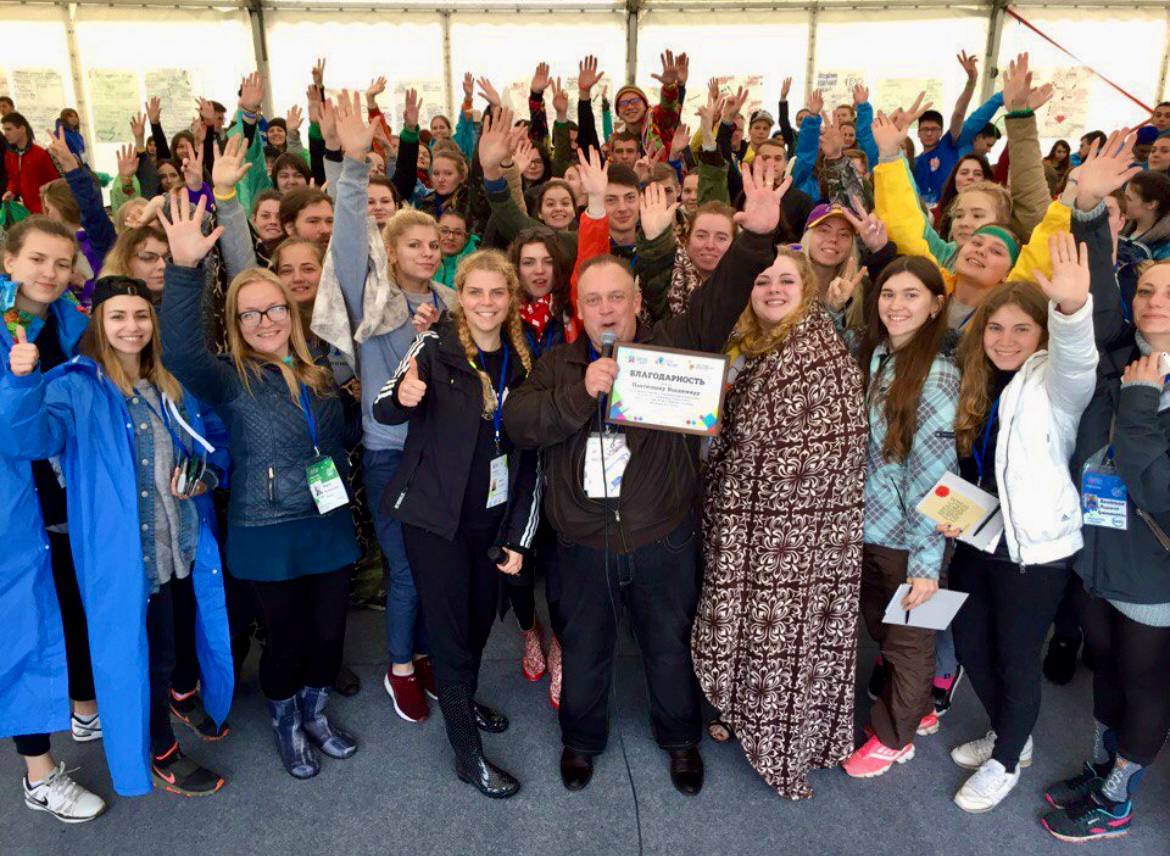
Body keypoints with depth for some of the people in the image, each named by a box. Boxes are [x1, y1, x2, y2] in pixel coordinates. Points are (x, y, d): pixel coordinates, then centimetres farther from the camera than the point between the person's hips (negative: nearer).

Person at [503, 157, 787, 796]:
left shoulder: (671, 347, -4)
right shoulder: (559, 364, 1)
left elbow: (719, 300, -18)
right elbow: (518, 423, -13)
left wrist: (757, 237, -33)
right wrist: (580, 391, -27)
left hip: (661, 540, -1)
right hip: (582, 545, 1)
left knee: (670, 647, 18)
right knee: (584, 649, 19)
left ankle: (680, 737, 44)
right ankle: (581, 738, 45)